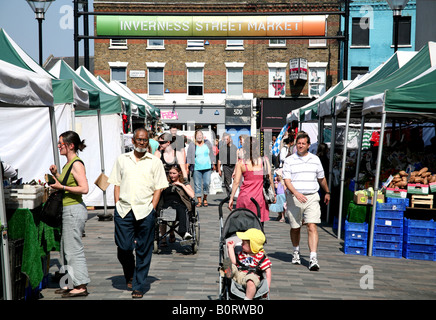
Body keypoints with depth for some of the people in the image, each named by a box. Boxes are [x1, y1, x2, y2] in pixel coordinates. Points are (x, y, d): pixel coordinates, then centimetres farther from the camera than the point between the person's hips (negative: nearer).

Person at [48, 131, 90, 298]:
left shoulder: (77, 164, -15)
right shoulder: (68, 163, 14)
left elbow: (84, 188, -22)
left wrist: (62, 187, -20)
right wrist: (56, 174, 12)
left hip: (74, 210, -10)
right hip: (68, 210, 10)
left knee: (74, 248, -4)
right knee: (66, 247, 15)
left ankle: (81, 287, 4)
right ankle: (72, 283, 25)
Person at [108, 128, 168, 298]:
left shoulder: (155, 161, 7)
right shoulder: (122, 159, 12)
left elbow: (158, 188, 4)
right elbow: (117, 184, 12)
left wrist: (152, 208, -6)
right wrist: (117, 206, 3)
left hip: (145, 211, -1)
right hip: (123, 210, 1)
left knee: (143, 251, 2)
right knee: (123, 247, 0)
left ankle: (138, 286, 14)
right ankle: (129, 275, 29)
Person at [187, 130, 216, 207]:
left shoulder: (207, 143, 9)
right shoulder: (192, 145, 3)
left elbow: (211, 154, 15)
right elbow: (189, 157, 3)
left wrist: (213, 164, 13)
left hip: (207, 167, 1)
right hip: (196, 168, -1)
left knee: (206, 183, -3)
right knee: (197, 184, -1)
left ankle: (205, 199, 15)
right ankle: (199, 201, 7)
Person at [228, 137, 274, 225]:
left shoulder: (240, 163, -3)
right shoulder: (264, 160, -3)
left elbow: (236, 182, -2)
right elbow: (270, 179, 0)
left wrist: (231, 198, 6)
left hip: (245, 196, 0)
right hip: (259, 197, 0)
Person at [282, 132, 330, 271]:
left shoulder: (315, 159, 10)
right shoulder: (289, 160, 1)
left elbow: (321, 178, 24)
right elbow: (287, 180, -8)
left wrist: (327, 193, 33)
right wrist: (296, 193, -23)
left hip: (312, 198, 1)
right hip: (294, 198, -1)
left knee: (312, 226, -12)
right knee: (295, 228, 10)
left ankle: (313, 259, -15)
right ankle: (296, 252, 34)